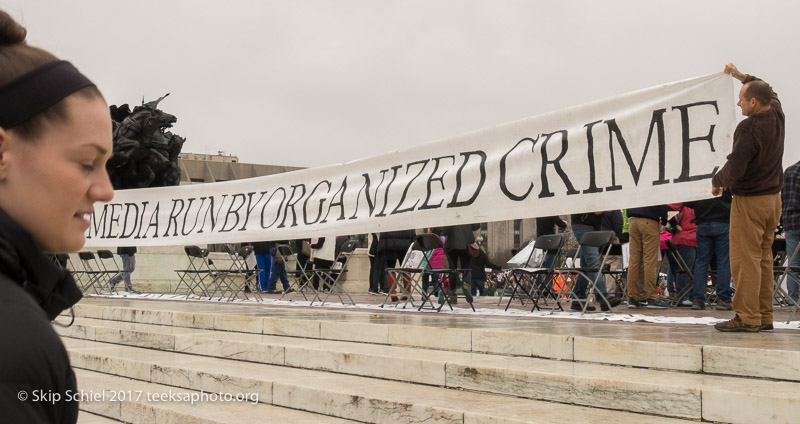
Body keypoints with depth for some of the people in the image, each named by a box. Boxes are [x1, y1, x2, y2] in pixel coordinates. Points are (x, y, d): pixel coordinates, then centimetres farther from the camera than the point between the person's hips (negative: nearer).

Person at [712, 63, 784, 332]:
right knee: (764, 257, 12)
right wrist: (742, 76, 33)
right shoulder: (777, 116, 4)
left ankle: (747, 317, -4)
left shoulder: (748, 128, -20)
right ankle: (765, 316, 16)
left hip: (749, 201, -9)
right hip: (773, 198, 9)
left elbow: (734, 169, -22)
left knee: (745, 259, -5)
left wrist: (716, 182, -2)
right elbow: (769, 92, 28)